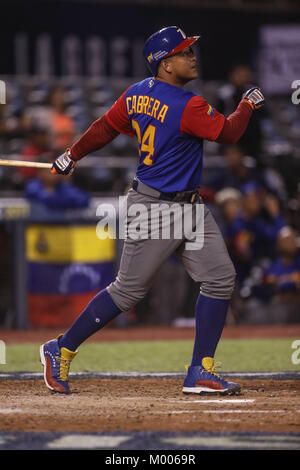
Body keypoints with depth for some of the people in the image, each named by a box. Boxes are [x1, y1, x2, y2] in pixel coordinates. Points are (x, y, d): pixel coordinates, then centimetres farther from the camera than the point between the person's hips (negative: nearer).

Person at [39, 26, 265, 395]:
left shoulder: (137, 94, 5)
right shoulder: (188, 106, -22)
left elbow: (105, 127, 15)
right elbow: (229, 132, -14)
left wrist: (73, 154, 27)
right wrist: (248, 104, 4)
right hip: (154, 209, -10)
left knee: (219, 278, 1)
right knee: (128, 290, 0)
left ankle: (200, 373, 3)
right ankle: (61, 350, 14)